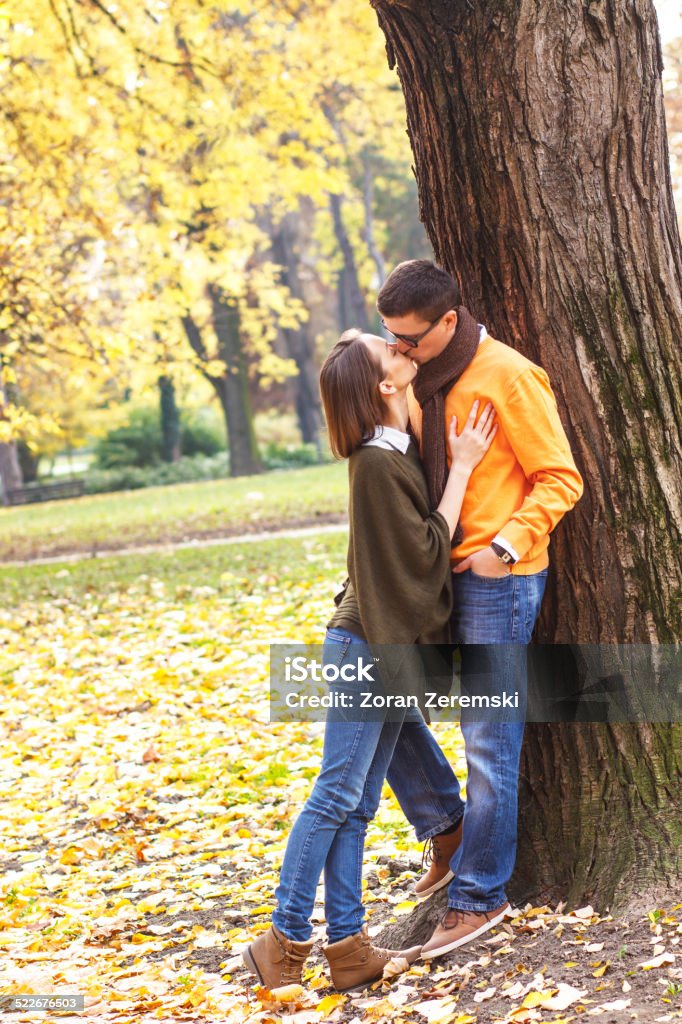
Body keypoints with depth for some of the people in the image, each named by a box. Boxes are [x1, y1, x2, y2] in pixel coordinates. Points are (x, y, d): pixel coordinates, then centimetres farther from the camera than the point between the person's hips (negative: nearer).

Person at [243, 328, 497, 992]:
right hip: (365, 646, -9)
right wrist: (462, 467, -10)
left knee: (355, 806, 8)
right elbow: (427, 549, -14)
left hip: (388, 649, 9)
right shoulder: (377, 464, -17)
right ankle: (286, 939, -1)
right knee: (336, 798, -7)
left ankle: (346, 947, 11)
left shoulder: (397, 452, 10)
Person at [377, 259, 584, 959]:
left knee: (489, 742, -1)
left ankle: (479, 896, 9)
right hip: (436, 576, 8)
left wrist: (508, 544, -22)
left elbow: (560, 479, -12)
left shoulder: (506, 377, -14)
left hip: (497, 580, -8)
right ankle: (446, 828, 27)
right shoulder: (420, 380, 9)